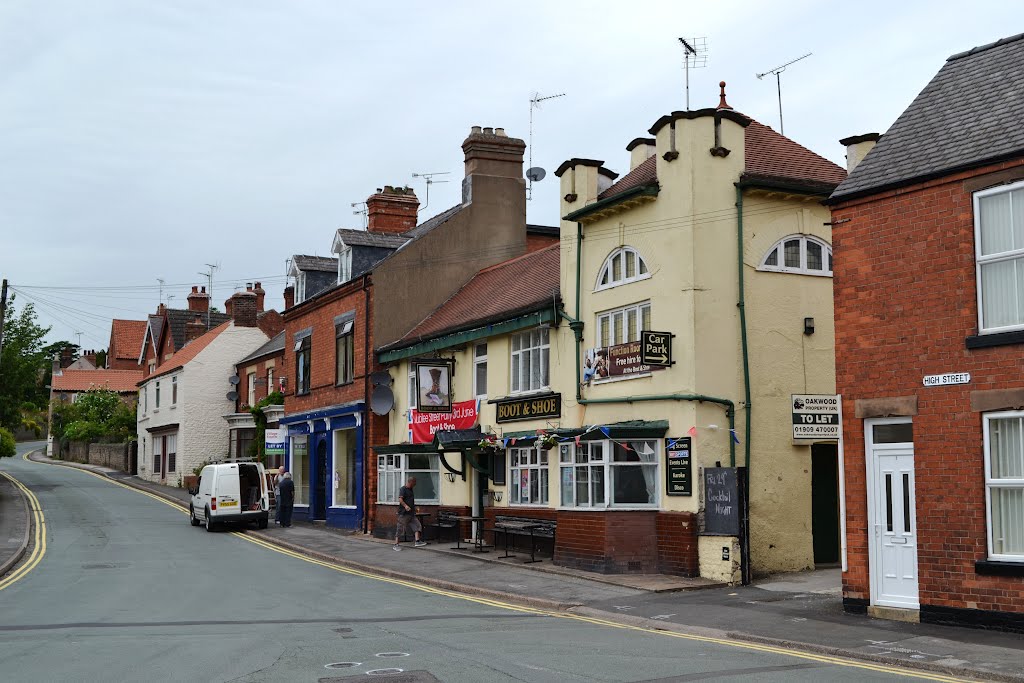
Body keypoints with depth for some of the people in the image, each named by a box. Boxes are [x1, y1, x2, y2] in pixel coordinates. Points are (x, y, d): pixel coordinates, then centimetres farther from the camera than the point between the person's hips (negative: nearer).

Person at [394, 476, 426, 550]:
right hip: (404, 513, -9)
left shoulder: (410, 490, 19)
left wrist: (414, 508, 37)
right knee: (400, 528, -4)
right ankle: (396, 544, 3)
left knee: (417, 525, -1)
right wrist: (405, 506, -35)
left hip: (411, 513, 9)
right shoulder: (403, 489, -9)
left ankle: (417, 542, -4)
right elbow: (400, 499, -21)